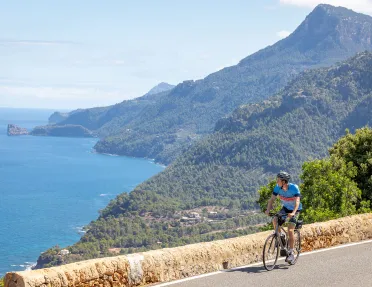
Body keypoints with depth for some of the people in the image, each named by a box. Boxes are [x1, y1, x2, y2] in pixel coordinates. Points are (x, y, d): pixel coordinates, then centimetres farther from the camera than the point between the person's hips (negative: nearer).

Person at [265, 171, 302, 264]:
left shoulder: (294, 188, -28)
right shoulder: (277, 187, -16)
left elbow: (297, 201, -35)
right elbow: (272, 199, -16)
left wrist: (293, 213, -50)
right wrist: (268, 210, -34)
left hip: (295, 209, -4)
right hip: (285, 208, 4)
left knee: (290, 230, -17)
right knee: (275, 220, -23)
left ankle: (291, 253, -9)